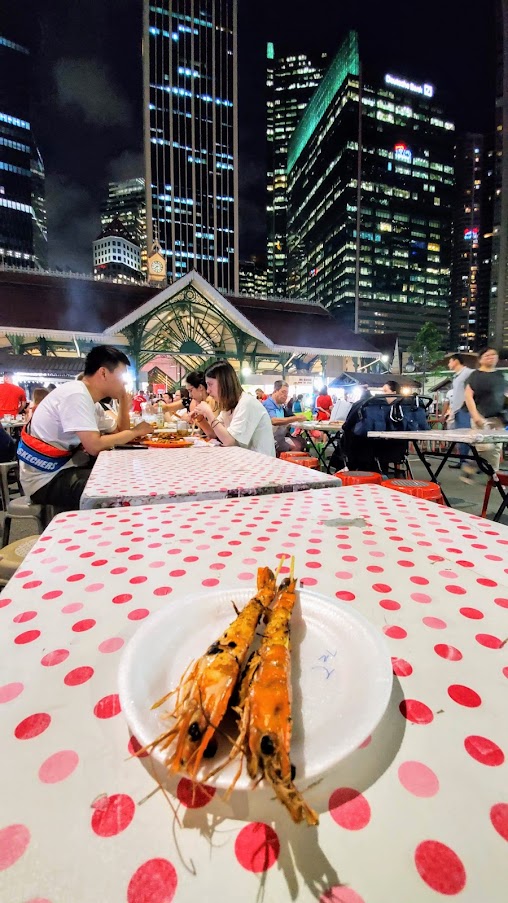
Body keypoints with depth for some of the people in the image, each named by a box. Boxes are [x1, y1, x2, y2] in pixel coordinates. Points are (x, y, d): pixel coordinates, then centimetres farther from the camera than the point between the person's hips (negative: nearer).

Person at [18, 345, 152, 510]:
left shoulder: (89, 398, 9)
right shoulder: (76, 394, -21)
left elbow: (118, 432, 12)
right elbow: (94, 446, -29)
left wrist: (123, 398, 2)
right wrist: (135, 431, -16)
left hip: (63, 467, 10)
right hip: (46, 479, -9)